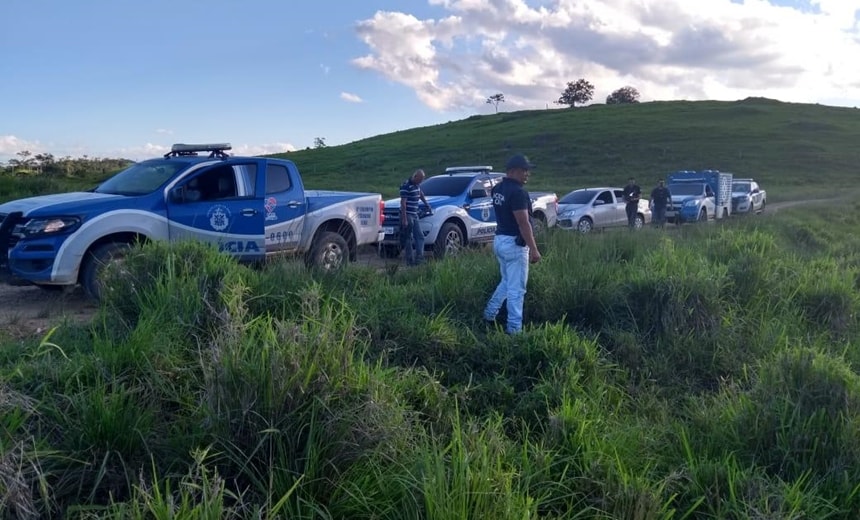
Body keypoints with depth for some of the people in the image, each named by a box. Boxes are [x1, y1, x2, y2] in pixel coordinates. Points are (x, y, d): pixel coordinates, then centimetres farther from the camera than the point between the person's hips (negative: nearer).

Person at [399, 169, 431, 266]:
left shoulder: (417, 185, 10)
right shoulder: (406, 186, -16)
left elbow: (421, 195, 31)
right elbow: (403, 203, -19)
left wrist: (427, 205, 37)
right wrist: (404, 219, -23)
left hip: (414, 215, 9)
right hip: (407, 215, -9)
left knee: (420, 236, 6)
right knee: (408, 239, -4)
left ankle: (419, 258, 6)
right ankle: (410, 261, 0)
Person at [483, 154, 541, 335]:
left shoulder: (498, 189, 8)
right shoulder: (518, 192, -20)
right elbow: (523, 223, -23)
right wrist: (534, 249, -21)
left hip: (500, 240, 9)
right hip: (514, 243, -9)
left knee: (507, 282, 25)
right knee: (516, 288, -1)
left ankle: (490, 313, 29)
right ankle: (514, 328, 5)